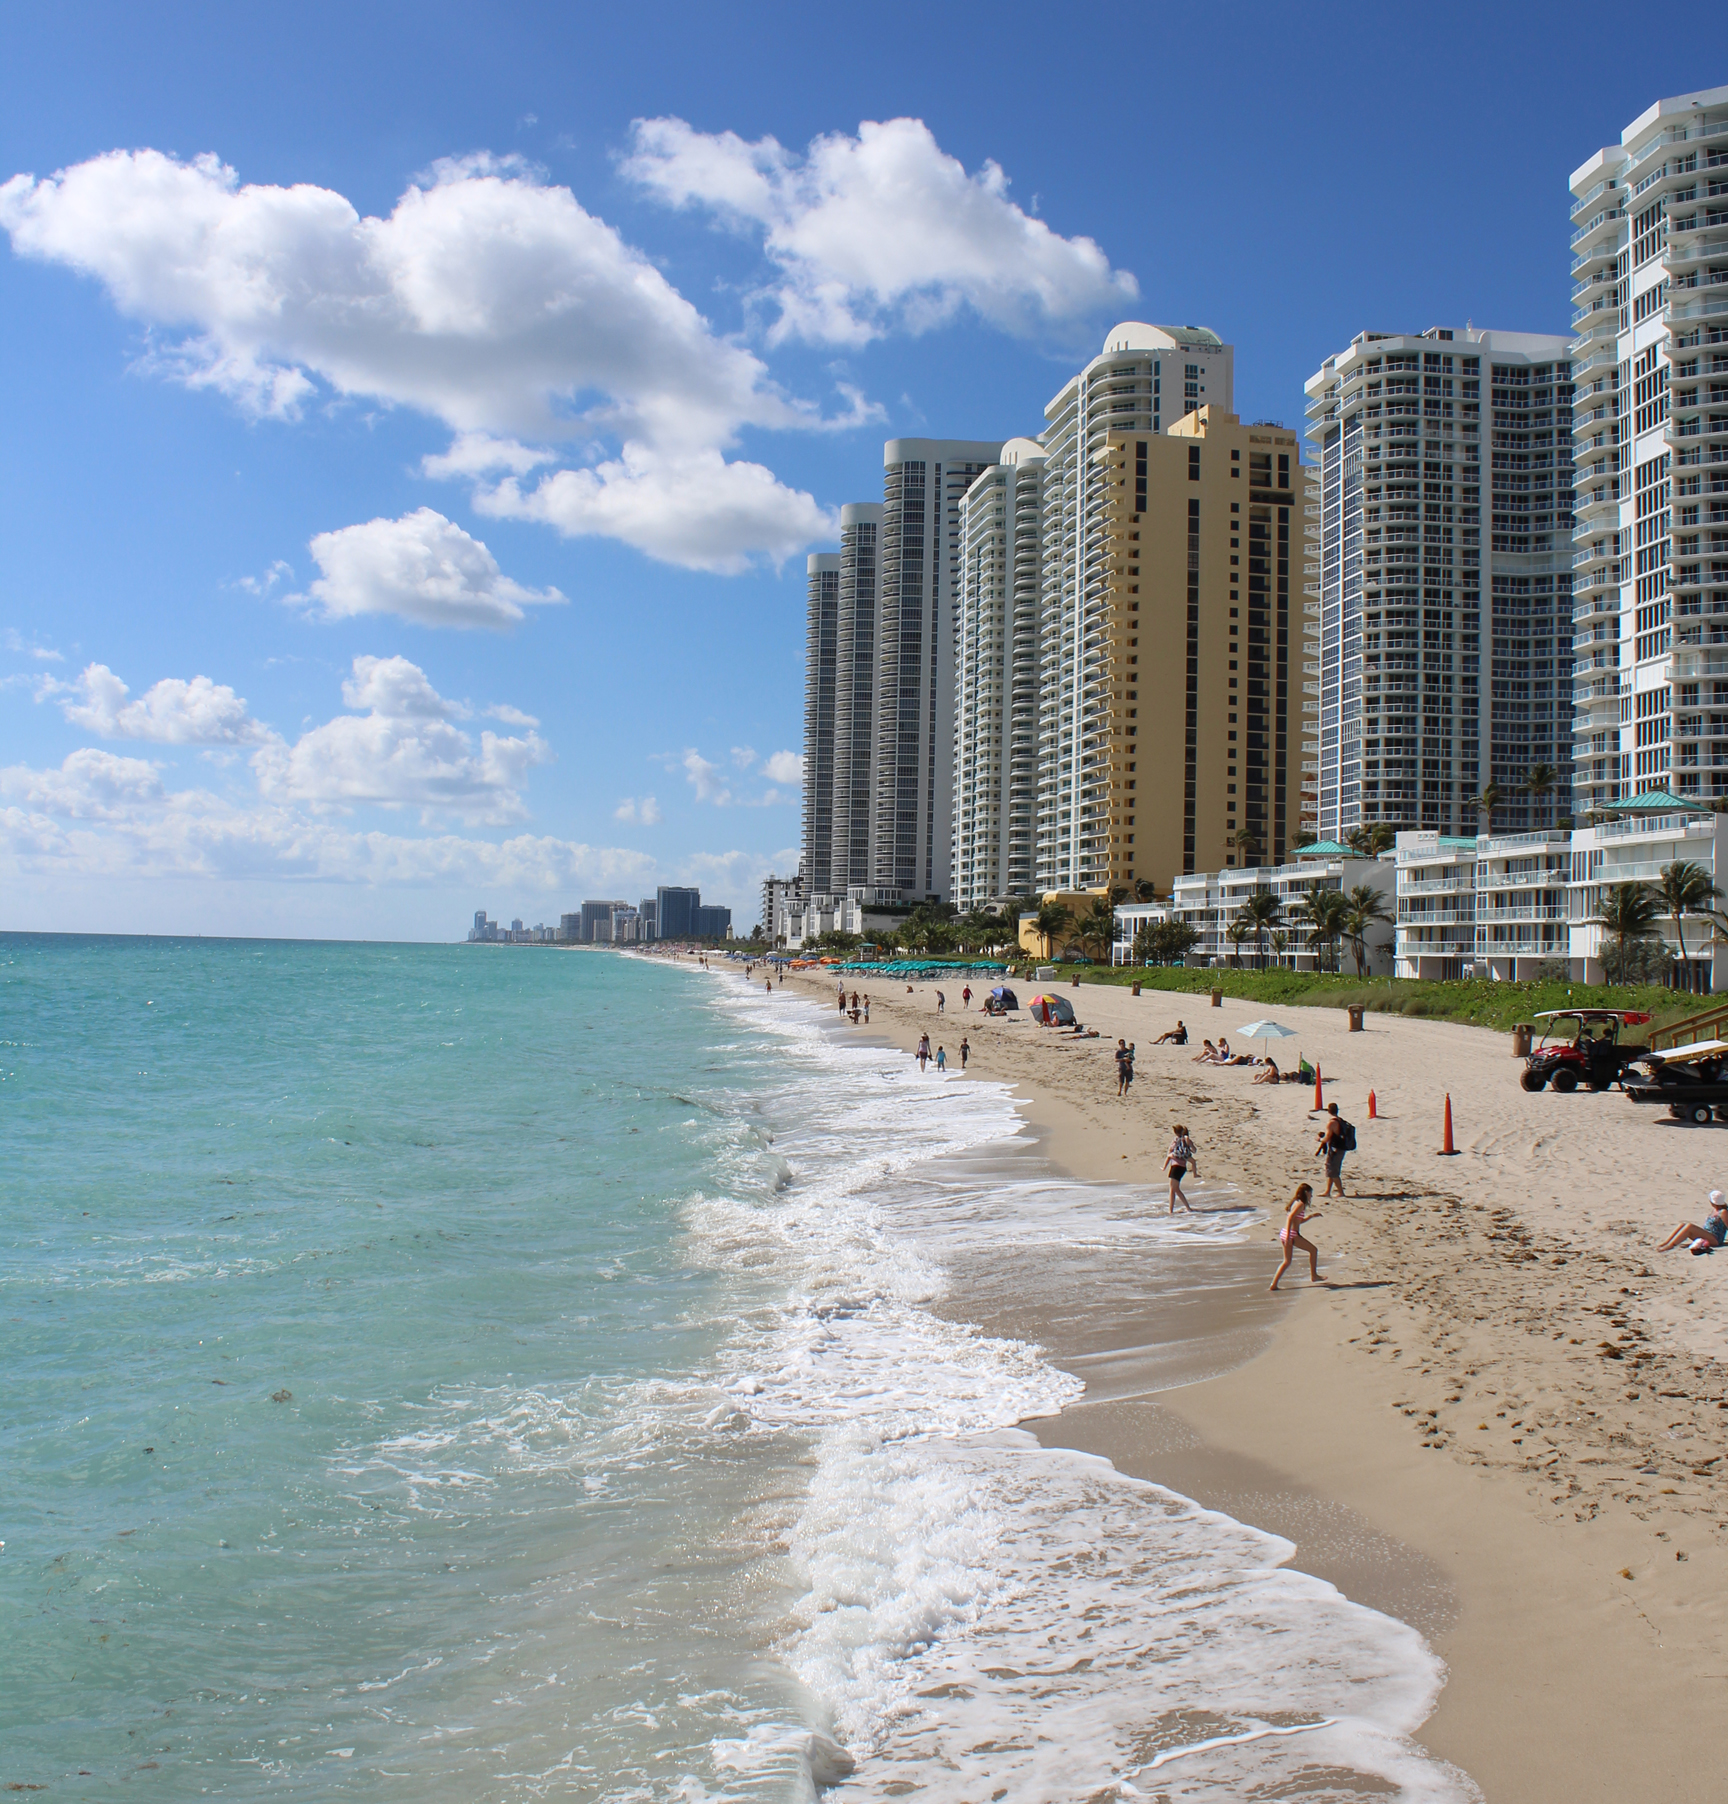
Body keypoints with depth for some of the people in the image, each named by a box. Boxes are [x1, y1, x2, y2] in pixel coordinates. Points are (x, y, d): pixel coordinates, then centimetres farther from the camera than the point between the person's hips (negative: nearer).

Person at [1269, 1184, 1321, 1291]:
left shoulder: (1295, 1202, 19)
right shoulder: (1300, 1204, -8)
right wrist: (1288, 1236, -25)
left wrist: (1311, 1216, 24)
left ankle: (1273, 1284, 5)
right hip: (1292, 1235, -9)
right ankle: (1314, 1275, 15)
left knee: (1287, 1261, 13)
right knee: (1313, 1249, 8)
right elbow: (1290, 1218, -20)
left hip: (1284, 1234, 9)